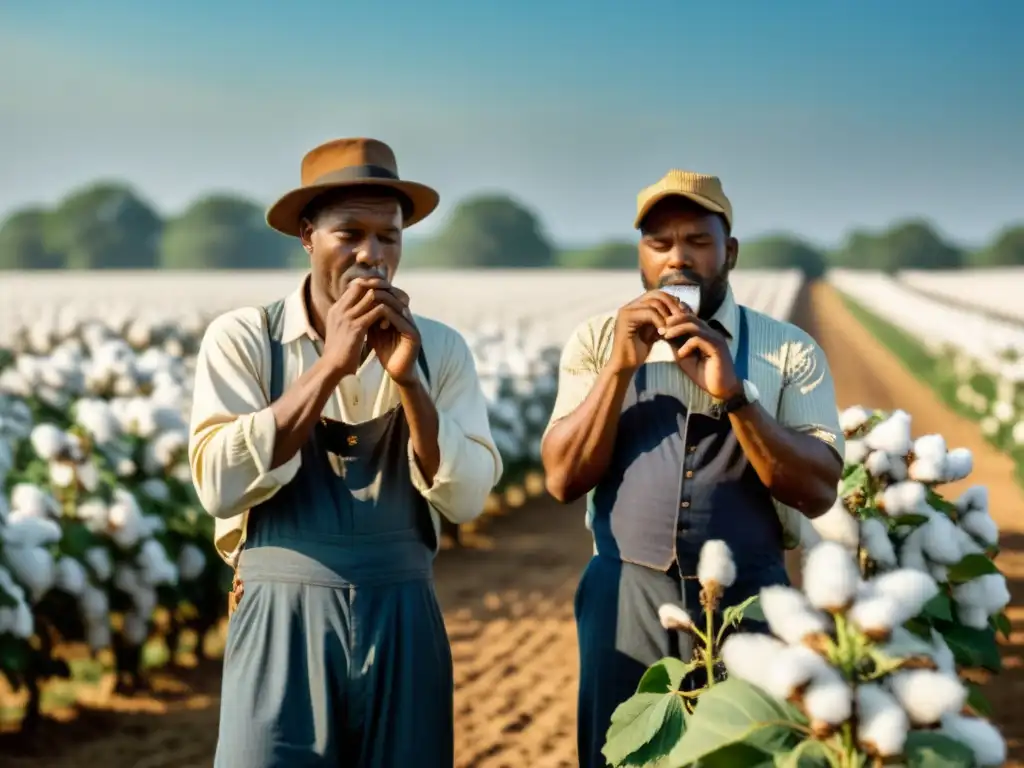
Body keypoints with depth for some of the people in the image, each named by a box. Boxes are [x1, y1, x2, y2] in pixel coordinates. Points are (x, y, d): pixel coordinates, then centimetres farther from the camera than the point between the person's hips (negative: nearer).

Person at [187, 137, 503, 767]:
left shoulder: (440, 348, 4)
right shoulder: (242, 337, -2)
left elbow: (466, 500, -3)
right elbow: (222, 486, -14)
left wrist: (407, 377, -15)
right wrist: (330, 364, -16)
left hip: (403, 620, 3)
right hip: (283, 618, -2)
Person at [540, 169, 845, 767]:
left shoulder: (790, 352, -2)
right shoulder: (596, 342, 2)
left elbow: (819, 491, -11)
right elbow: (565, 479, -6)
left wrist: (733, 393, -22)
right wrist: (621, 368, -17)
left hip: (747, 601, 0)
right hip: (626, 601, 1)